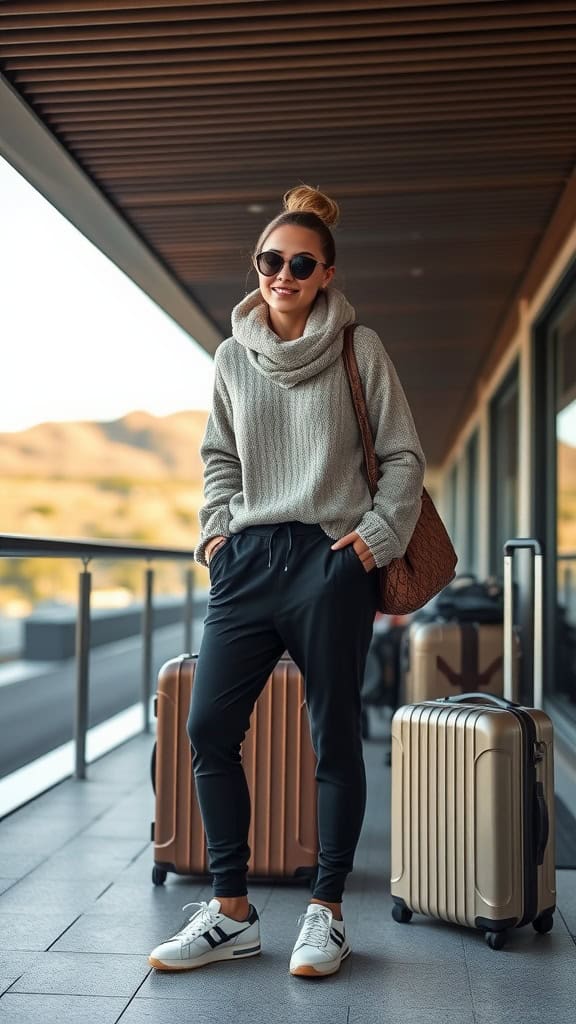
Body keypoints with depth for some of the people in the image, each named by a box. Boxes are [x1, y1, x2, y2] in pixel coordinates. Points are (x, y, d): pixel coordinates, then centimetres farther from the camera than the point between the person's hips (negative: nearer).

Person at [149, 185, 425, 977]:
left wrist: (378, 534, -7)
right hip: (248, 559, 4)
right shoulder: (233, 356, 11)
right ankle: (231, 913, 11)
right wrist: (215, 530, 7)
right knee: (209, 727, -1)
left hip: (331, 563, -4)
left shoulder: (359, 349, 1)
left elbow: (403, 455, 4)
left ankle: (327, 913, 16)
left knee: (336, 739, 1)